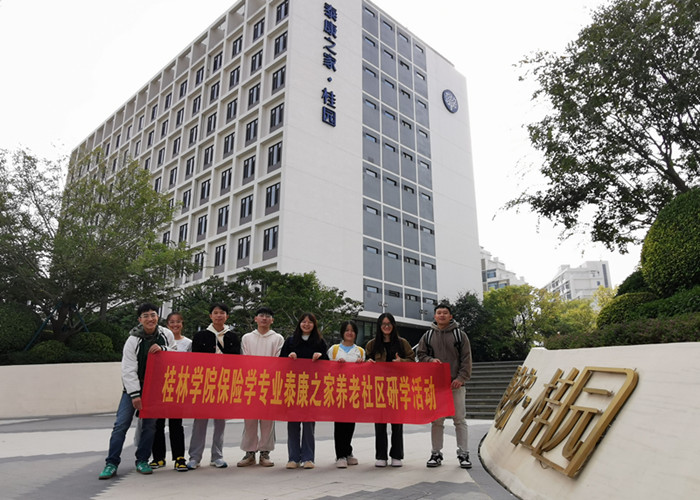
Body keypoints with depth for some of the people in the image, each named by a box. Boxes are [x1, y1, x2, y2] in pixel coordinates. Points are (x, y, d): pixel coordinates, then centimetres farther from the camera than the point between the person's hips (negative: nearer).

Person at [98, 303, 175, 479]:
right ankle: (111, 463, 4)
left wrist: (162, 349, -18)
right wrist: (134, 394, -17)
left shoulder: (166, 335, -4)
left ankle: (142, 460, 18)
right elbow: (128, 370, -13)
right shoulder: (133, 340, -12)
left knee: (149, 425, 5)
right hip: (133, 387, -2)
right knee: (121, 424, -6)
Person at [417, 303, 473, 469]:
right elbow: (421, 355, 12)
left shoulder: (460, 335, 4)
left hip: (456, 385, -1)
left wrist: (461, 378, -10)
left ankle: (463, 454, 11)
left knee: (460, 419, 2)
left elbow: (466, 359, 1)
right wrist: (430, 360, -9)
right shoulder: (428, 336, 9)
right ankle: (436, 454, 15)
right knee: (436, 421, 6)